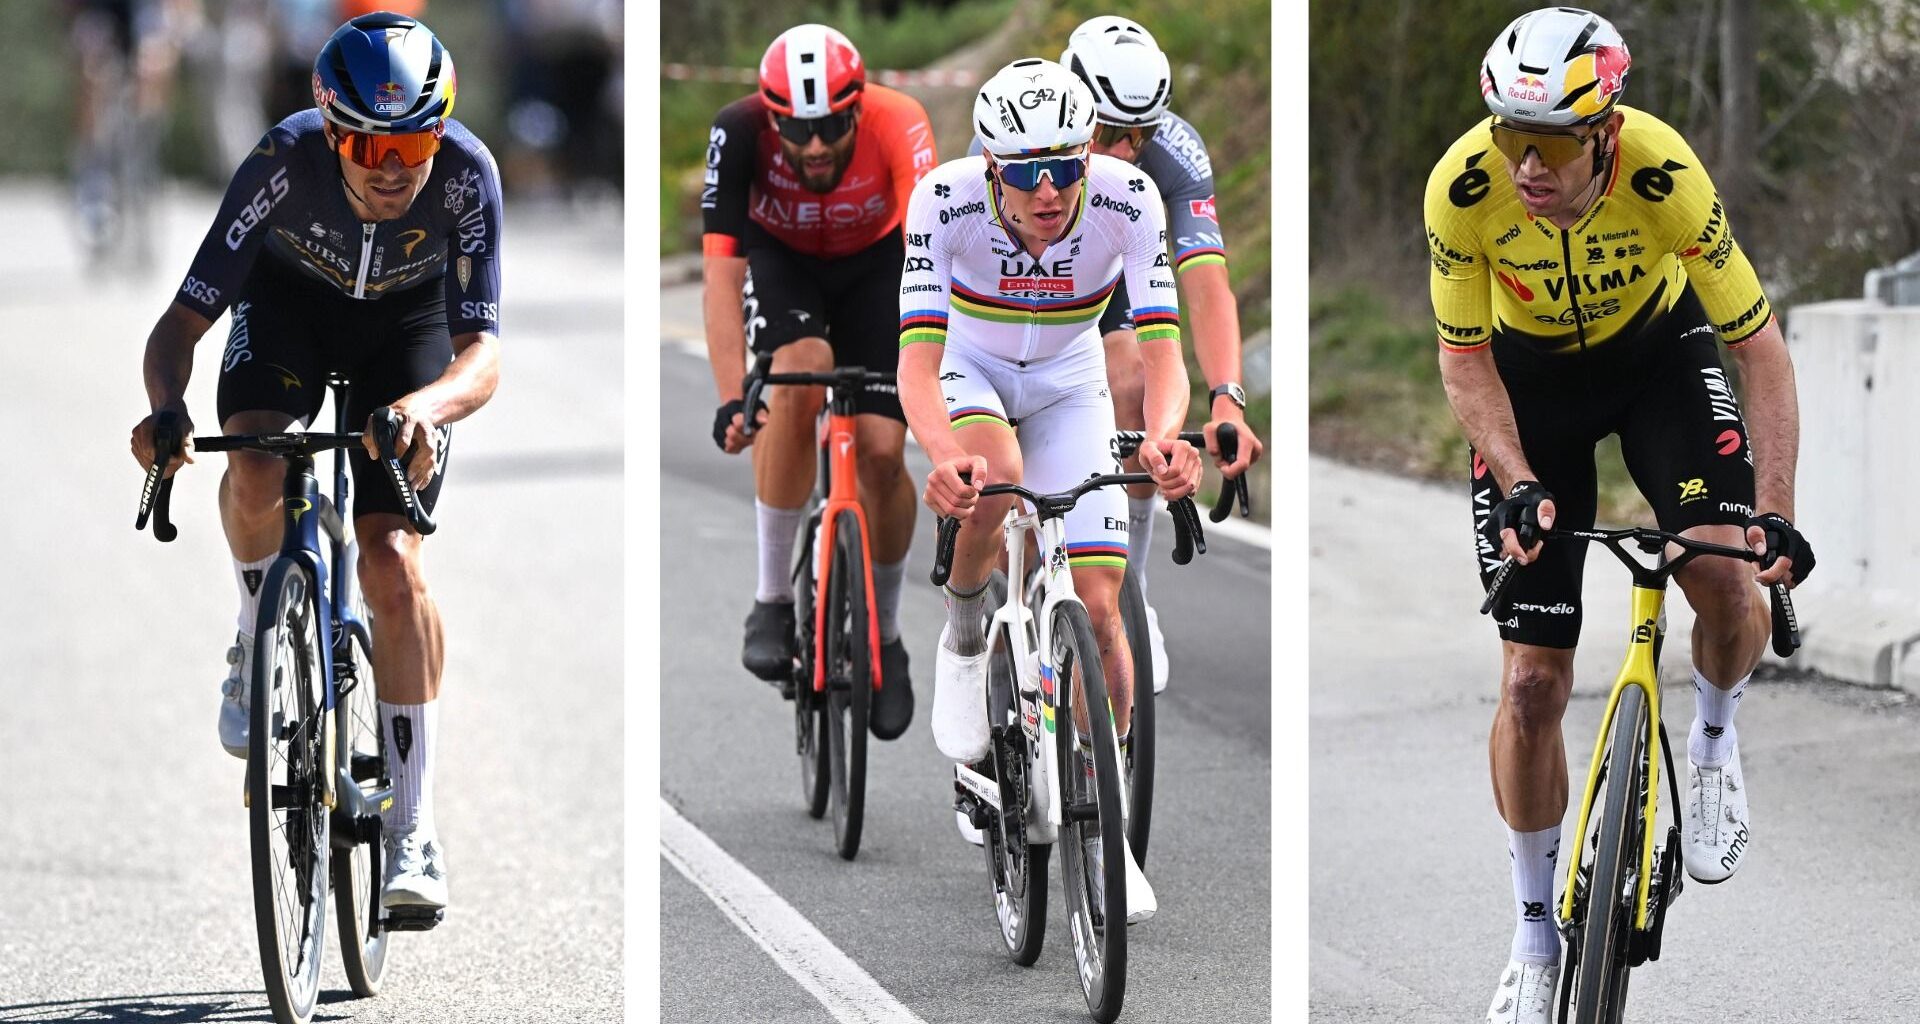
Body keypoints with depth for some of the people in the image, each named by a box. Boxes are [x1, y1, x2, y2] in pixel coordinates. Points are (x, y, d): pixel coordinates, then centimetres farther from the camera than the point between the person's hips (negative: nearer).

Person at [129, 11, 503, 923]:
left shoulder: (466, 174, -35)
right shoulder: (285, 162, -35)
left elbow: (483, 354, -38)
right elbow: (184, 319, -34)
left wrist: (427, 407, -61)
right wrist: (165, 409, -55)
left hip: (408, 319, 0)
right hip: (292, 299, 0)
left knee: (392, 558, -15)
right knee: (258, 473, -32)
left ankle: (414, 832, -7)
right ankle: (261, 644, 0)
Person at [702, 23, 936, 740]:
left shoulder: (897, 125, -35)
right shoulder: (740, 131, -34)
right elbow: (721, 270, -35)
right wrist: (731, 397, -45)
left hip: (873, 263, 1)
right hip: (779, 259, 0)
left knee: (881, 452, -11)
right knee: (799, 377, -31)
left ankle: (884, 636, 14)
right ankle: (773, 599, -19)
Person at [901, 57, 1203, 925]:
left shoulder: (1127, 200, -29)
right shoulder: (946, 201, -32)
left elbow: (1160, 342, -35)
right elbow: (918, 353, -39)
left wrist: (1163, 436, -57)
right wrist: (943, 455, -59)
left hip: (1067, 383, 1)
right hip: (970, 369, -1)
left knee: (1096, 605, -8)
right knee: (992, 478, -36)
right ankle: (963, 636, -6)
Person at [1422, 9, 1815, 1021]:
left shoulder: (1663, 175, -34)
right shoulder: (1464, 186, -31)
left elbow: (1760, 347, -26)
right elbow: (1463, 357, -16)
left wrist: (1775, 513, -34)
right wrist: (1519, 483, -30)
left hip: (1657, 348, -1)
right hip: (1529, 372, 1)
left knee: (1729, 585, -25)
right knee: (1531, 685, -4)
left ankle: (1713, 735, 10)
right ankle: (1536, 937, 13)